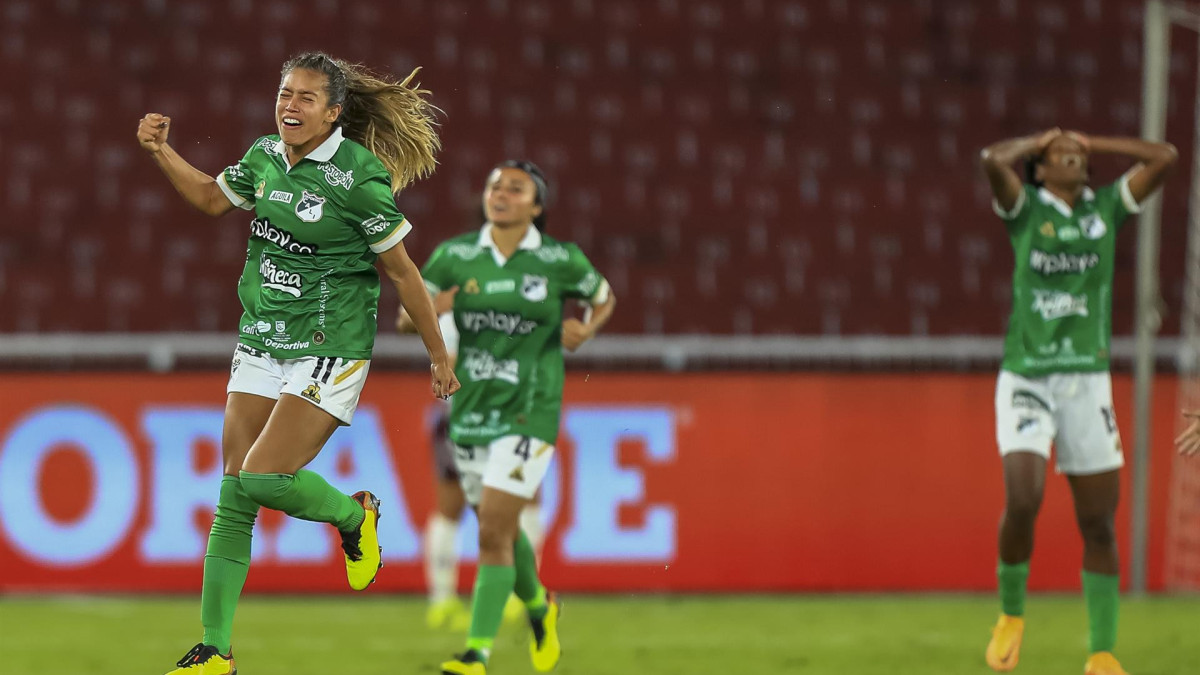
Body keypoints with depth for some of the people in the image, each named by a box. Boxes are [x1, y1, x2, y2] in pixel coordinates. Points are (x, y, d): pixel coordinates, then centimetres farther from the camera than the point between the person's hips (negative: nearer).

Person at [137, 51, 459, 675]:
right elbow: (211, 197, 23)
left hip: (329, 352, -6)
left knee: (264, 478, -18)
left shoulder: (358, 176, -16)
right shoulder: (266, 156, 3)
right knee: (233, 498, 1)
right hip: (261, 343, 6)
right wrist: (161, 152, 9)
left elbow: (402, 272, -8)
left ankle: (354, 515, 15)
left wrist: (439, 356, -2)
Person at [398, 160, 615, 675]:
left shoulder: (560, 260, -5)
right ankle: (538, 607, 47)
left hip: (528, 414, -4)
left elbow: (604, 298, 13)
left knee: (493, 532, -14)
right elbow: (407, 317, 4)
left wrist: (585, 329, -7)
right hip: (470, 413, 4)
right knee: (501, 531, 18)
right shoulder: (455, 256, 0)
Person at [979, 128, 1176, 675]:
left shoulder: (1107, 207, 10)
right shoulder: (1025, 207, 2)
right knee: (1023, 498, -20)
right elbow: (993, 159, -17)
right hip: (1026, 377, -3)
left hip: (1087, 378, 3)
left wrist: (1093, 143, 8)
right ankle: (1011, 614, 5)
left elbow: (1163, 157, 3)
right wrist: (1041, 141, 1)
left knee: (1099, 522, 1)